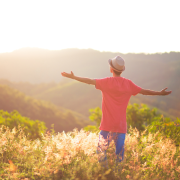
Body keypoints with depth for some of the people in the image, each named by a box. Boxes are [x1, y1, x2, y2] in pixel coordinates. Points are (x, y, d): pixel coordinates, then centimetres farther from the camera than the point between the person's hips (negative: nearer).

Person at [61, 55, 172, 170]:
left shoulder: (107, 82, -8)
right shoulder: (128, 84, 1)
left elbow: (90, 81, -7)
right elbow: (144, 91, 7)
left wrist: (73, 77, 1)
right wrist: (160, 93, 18)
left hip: (107, 125, -3)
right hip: (121, 125, 3)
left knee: (101, 150, 7)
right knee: (120, 152, 9)